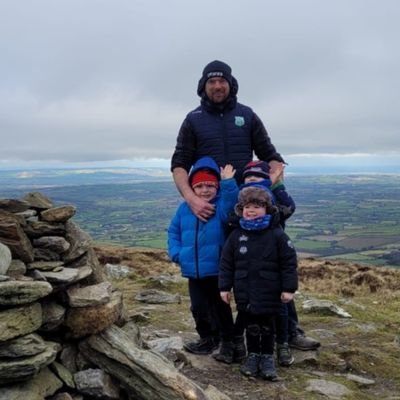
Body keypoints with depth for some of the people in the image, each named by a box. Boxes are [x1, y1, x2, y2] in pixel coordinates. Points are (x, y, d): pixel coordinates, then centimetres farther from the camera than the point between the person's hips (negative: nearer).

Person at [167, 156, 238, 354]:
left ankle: (228, 341, 28)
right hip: (193, 272, 5)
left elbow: (230, 208, -36)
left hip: (218, 271, -4)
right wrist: (176, 253, -3)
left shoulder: (222, 206, -11)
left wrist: (228, 183, -44)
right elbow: (173, 231, 11)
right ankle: (208, 338, 35)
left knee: (220, 308, 10)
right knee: (199, 308, 16)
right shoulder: (185, 208, 2)